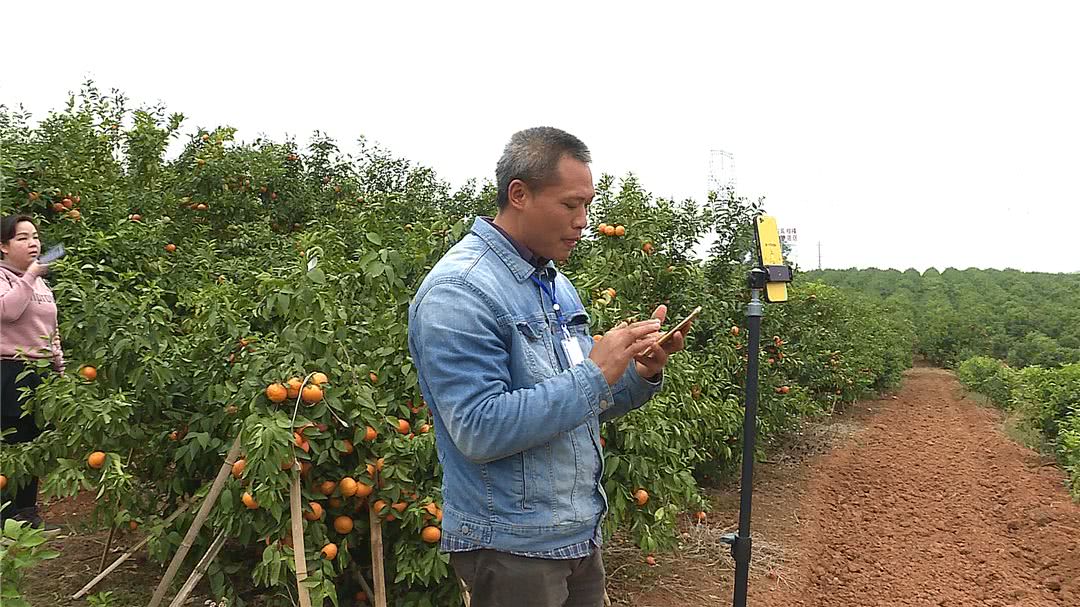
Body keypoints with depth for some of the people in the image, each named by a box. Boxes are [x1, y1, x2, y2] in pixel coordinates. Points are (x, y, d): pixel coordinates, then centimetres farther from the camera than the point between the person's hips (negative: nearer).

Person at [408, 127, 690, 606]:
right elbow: (479, 430, -26)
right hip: (511, 548, -8)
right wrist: (596, 374, -24)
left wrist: (641, 374, -6)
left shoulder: (555, 283, 8)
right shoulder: (458, 291, -19)